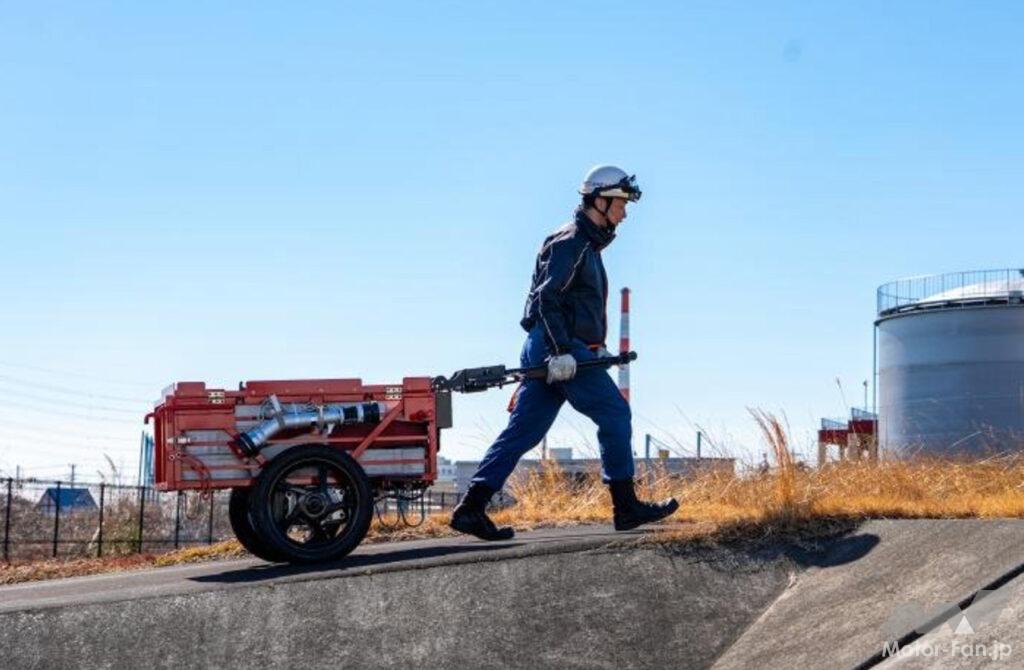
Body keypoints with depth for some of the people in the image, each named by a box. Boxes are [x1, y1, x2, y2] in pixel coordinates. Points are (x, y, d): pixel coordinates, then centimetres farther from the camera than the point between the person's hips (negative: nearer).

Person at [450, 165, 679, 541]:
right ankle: (626, 508, 1)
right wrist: (561, 351, -25)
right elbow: (547, 297, -19)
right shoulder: (570, 241, -9)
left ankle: (471, 508, 1)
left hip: (547, 352, 10)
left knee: (523, 431, 5)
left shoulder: (587, 245, 24)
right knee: (614, 415, -4)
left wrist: (598, 347, 21)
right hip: (560, 349, -10)